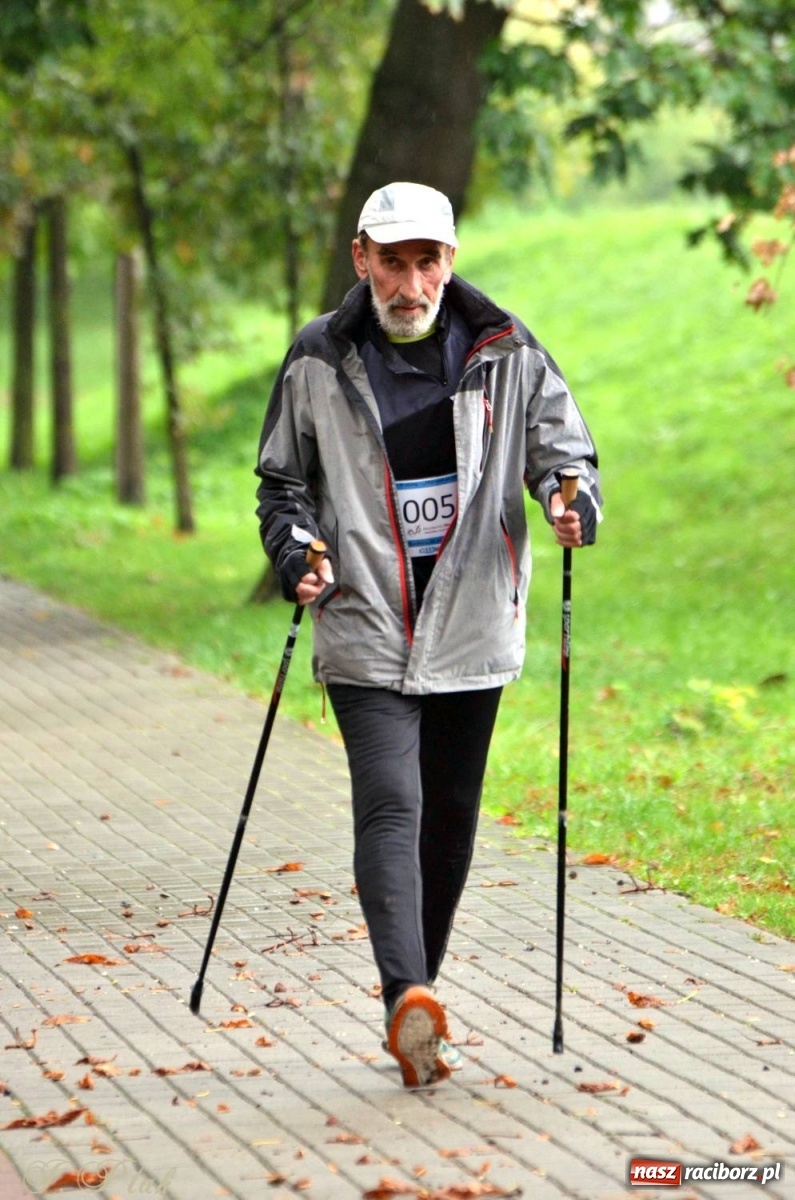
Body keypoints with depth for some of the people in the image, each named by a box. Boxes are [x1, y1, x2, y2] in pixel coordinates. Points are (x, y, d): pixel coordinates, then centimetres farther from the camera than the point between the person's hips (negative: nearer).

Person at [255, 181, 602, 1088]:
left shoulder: (505, 355, 1)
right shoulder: (318, 364, 1)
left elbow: (564, 451, 6)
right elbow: (282, 483, 11)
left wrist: (574, 503, -17)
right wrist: (295, 556, -7)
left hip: (471, 628, 2)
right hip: (366, 630, -2)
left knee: (450, 816, 10)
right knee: (389, 804, -17)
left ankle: (417, 989, 26)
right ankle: (408, 1000, -28)